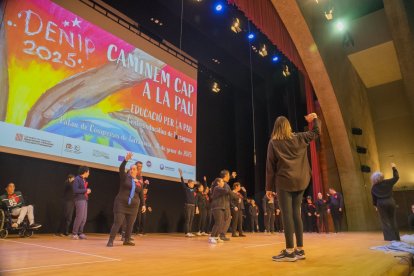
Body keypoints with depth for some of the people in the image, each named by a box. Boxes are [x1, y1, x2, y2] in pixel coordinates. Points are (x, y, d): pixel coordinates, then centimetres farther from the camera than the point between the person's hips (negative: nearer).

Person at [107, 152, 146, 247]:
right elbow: (121, 168, -18)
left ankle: (127, 240, 23)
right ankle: (110, 241, 0)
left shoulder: (140, 182, 7)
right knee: (117, 223, -7)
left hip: (133, 206, 3)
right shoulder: (124, 177, 0)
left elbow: (141, 195, 13)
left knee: (130, 224, 8)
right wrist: (126, 159, -32)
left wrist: (143, 204, 8)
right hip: (121, 204, -3)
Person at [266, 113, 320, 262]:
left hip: (284, 182, -5)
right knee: (296, 214, 10)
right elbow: (316, 132, 24)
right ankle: (300, 249, 14)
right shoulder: (299, 138, 8)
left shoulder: (274, 142, -2)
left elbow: (270, 166, -3)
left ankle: (290, 251, -5)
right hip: (300, 181, 5)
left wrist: (269, 187, 0)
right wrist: (315, 119, 42)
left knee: (287, 214, -5)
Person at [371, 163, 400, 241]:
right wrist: (394, 168, 21)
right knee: (393, 220, 12)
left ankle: (389, 237, 0)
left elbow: (374, 199, 5)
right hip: (390, 202, 2)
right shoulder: (387, 182, -2)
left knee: (385, 221, 4)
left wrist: (376, 206, 20)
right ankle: (396, 237, 14)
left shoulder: (373, 188, -1)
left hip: (381, 204, -2)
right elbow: (396, 177, 11)